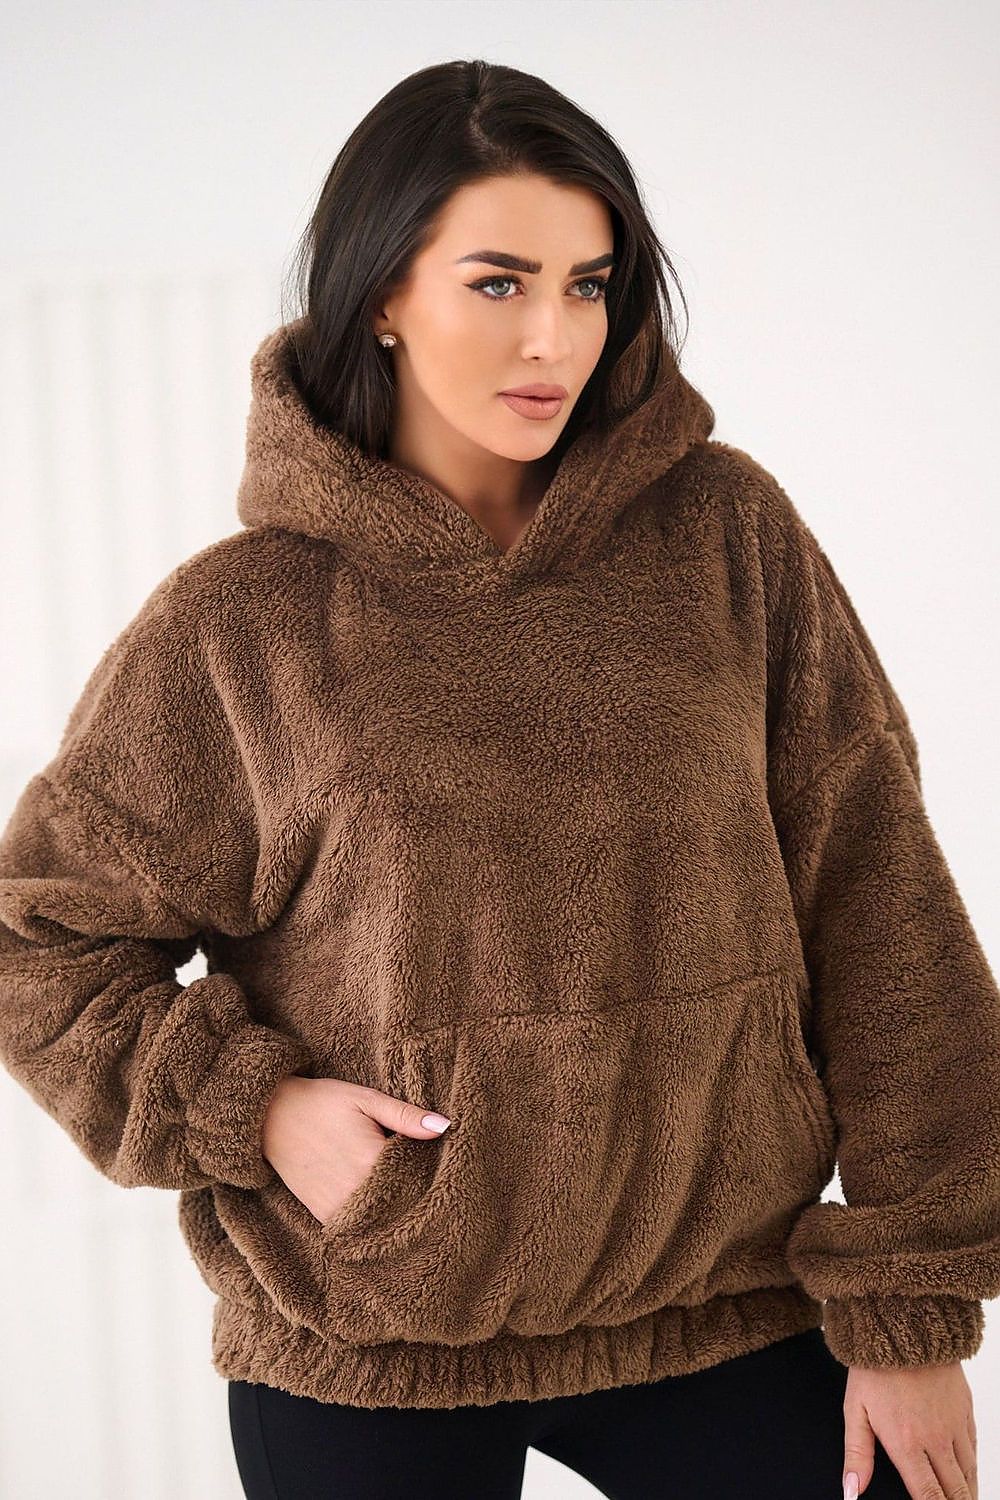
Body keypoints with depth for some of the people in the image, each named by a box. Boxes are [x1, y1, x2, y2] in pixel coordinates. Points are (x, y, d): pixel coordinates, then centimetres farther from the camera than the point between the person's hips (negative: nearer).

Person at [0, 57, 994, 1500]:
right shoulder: (237, 622, -6)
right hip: (358, 1355, -1)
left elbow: (873, 907, -3)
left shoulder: (726, 532, -3)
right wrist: (246, 1109, -13)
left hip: (720, 1307, 1)